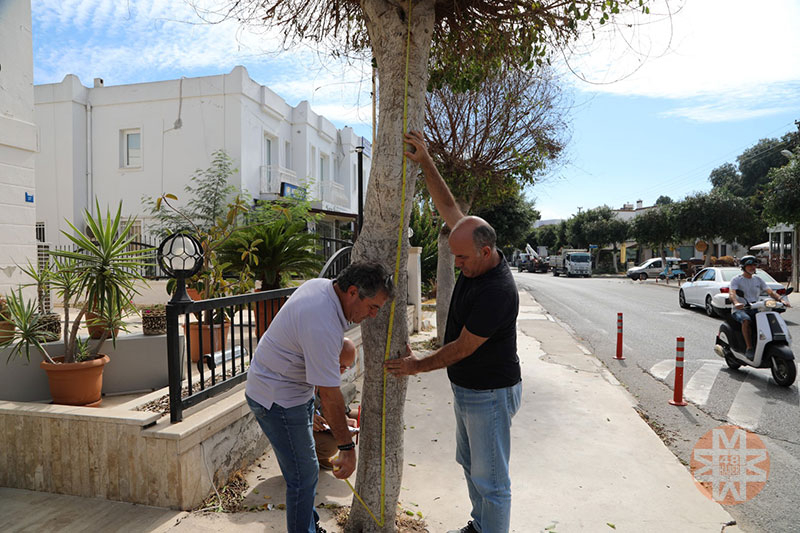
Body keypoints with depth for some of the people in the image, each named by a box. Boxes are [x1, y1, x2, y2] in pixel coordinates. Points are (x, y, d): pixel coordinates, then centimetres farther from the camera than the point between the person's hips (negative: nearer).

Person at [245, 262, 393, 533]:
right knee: (303, 475, -4)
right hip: (277, 398, -10)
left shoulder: (320, 284, -4)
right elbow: (329, 394, -29)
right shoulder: (323, 327, -34)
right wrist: (347, 447, -21)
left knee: (305, 468, 20)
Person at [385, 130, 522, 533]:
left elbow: (463, 347, -23)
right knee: (469, 464, 25)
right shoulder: (477, 259, -4)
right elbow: (447, 207, 3)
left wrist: (420, 365, -10)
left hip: (490, 394, -10)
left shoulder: (497, 291, -30)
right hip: (466, 388, 10)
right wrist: (425, 161, -3)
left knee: (489, 478, 7)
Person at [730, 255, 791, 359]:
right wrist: (736, 303, -40)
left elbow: (770, 292, 7)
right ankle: (749, 349, -33)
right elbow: (732, 293, -18)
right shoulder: (736, 280, -1)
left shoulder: (758, 280, 16)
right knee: (746, 320, -36)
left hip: (755, 309, 5)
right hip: (740, 309, -5)